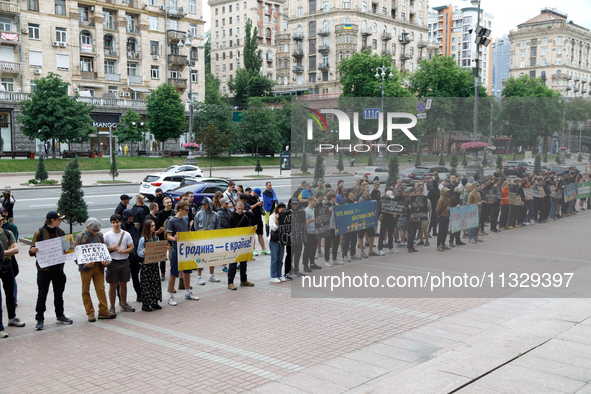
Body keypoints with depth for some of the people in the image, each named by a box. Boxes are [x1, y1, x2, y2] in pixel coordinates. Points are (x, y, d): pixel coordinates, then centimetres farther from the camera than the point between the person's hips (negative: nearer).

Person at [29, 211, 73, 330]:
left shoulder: (60, 232, 8)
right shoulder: (39, 233, -6)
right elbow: (31, 251, -4)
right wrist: (33, 250, -26)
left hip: (58, 268, 5)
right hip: (44, 269, -4)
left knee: (59, 293, 13)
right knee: (42, 295, 0)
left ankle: (60, 316, 27)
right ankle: (39, 319, 9)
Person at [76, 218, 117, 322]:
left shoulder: (99, 235, 9)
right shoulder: (80, 237, -2)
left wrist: (104, 261, -7)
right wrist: (84, 264, -21)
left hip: (98, 266, 2)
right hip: (86, 267, -2)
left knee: (101, 289, 1)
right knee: (85, 291, 4)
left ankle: (103, 312, 7)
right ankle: (90, 313, 14)